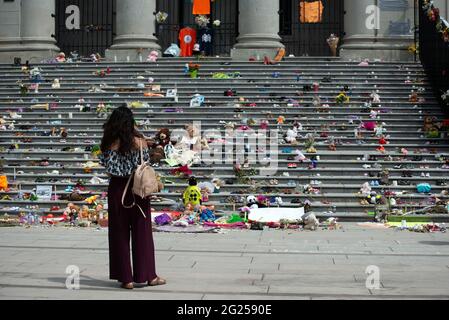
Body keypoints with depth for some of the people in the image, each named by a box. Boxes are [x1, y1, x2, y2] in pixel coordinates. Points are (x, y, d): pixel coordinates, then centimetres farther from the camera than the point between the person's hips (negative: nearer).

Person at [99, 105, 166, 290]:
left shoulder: (109, 142, -8)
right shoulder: (139, 140, -9)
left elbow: (106, 166, -3)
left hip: (117, 189, 1)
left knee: (120, 234, 9)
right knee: (142, 233, 9)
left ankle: (126, 278, 11)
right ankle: (148, 276, 15)